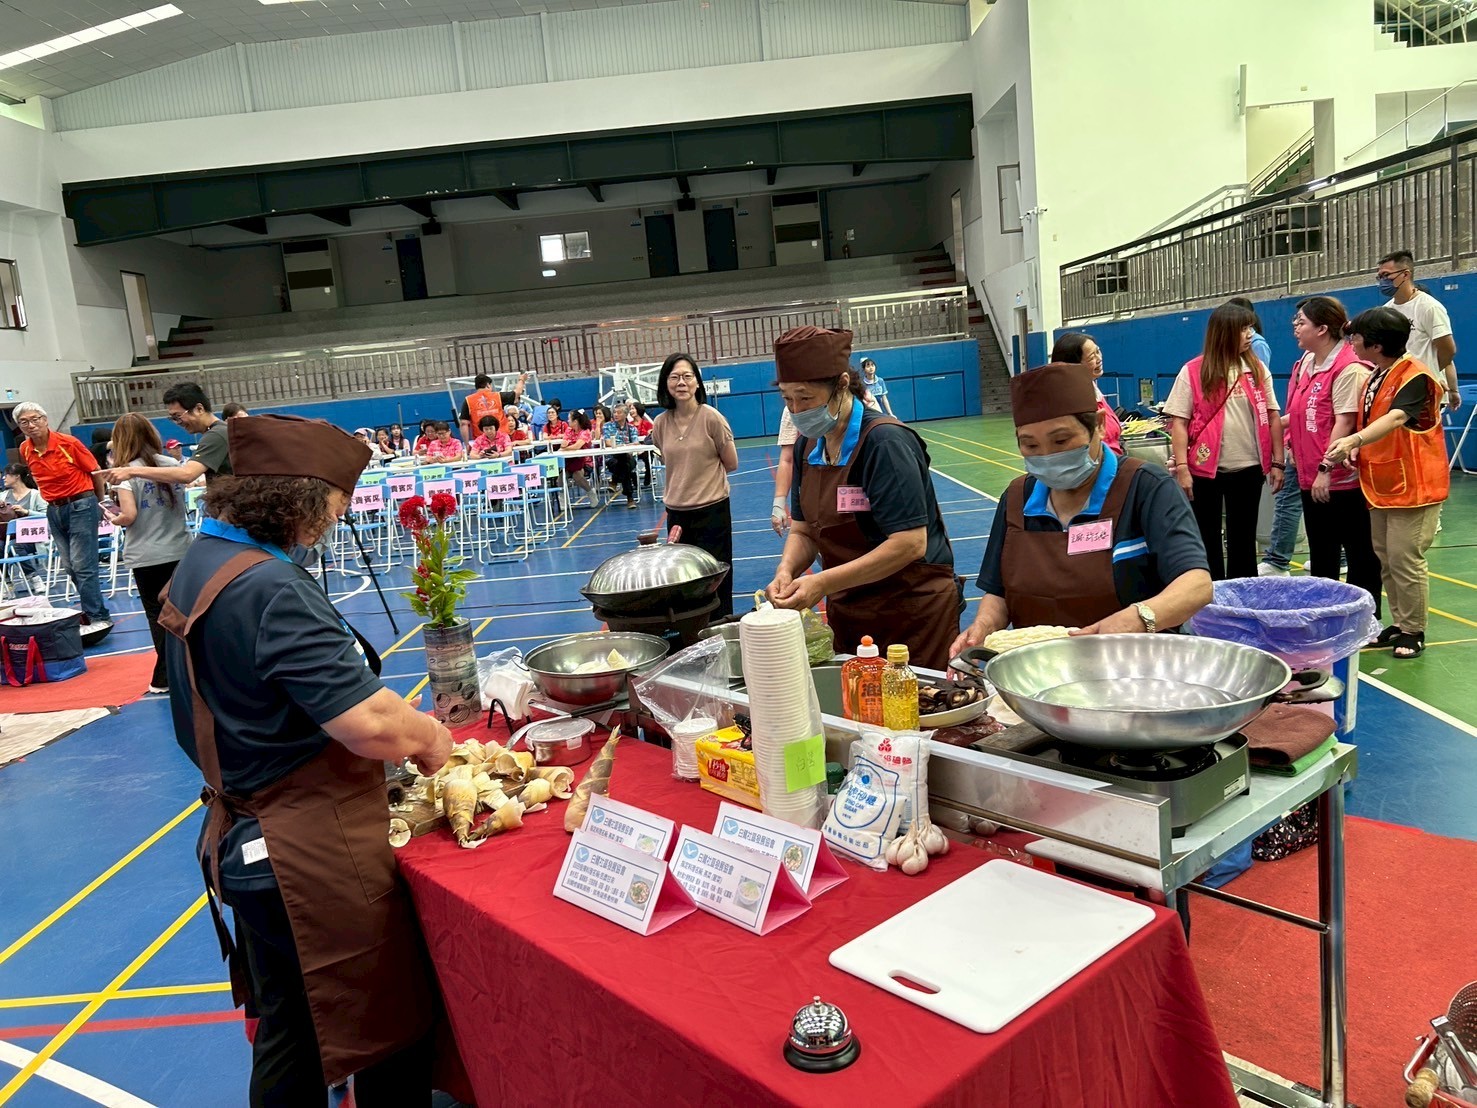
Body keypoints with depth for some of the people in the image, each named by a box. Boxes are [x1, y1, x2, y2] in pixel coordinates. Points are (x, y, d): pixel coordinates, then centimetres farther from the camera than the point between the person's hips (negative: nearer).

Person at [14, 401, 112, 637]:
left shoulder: (68, 443, -13)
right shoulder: (25, 450, 3)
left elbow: (96, 472, -2)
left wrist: (97, 502, 8)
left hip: (81, 506, -6)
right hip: (54, 511, 6)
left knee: (82, 565, -9)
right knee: (70, 566, 10)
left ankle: (98, 617, -5)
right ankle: (94, 609, 21)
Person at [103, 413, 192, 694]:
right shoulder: (172, 464, 2)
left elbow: (129, 516, -18)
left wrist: (113, 518, 1)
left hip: (146, 556, -4)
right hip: (179, 550, 4)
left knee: (158, 615, 4)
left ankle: (165, 677, 10)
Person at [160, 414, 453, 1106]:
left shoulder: (201, 561, 7)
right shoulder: (272, 589, -25)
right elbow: (372, 725, -31)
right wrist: (430, 736, -9)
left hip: (251, 835, 10)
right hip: (310, 853, -10)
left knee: (288, 1034, 24)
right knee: (389, 1024, 9)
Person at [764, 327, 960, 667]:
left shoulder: (885, 442, -19)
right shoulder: (807, 446, 3)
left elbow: (910, 544, -24)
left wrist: (824, 582, -26)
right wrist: (786, 570, -13)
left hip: (913, 612, -6)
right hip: (847, 613, 6)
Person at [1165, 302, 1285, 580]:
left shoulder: (1257, 369, 5)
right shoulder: (1193, 371, -4)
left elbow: (1272, 417, 8)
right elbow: (1179, 422, -6)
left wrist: (1278, 463, 4)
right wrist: (1181, 468, -12)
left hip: (1248, 468, 3)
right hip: (1204, 469, -2)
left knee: (1243, 540, 11)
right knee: (1206, 540, 8)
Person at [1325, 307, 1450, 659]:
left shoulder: (1414, 376, -16)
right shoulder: (1374, 378, 10)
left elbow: (1395, 419, -33)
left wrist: (1354, 440, -48)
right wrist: (1356, 450, -2)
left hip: (1413, 485, -8)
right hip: (1380, 484, 8)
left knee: (1405, 560, -3)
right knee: (1385, 560, 13)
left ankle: (1413, 632, 11)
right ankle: (1398, 624, 25)